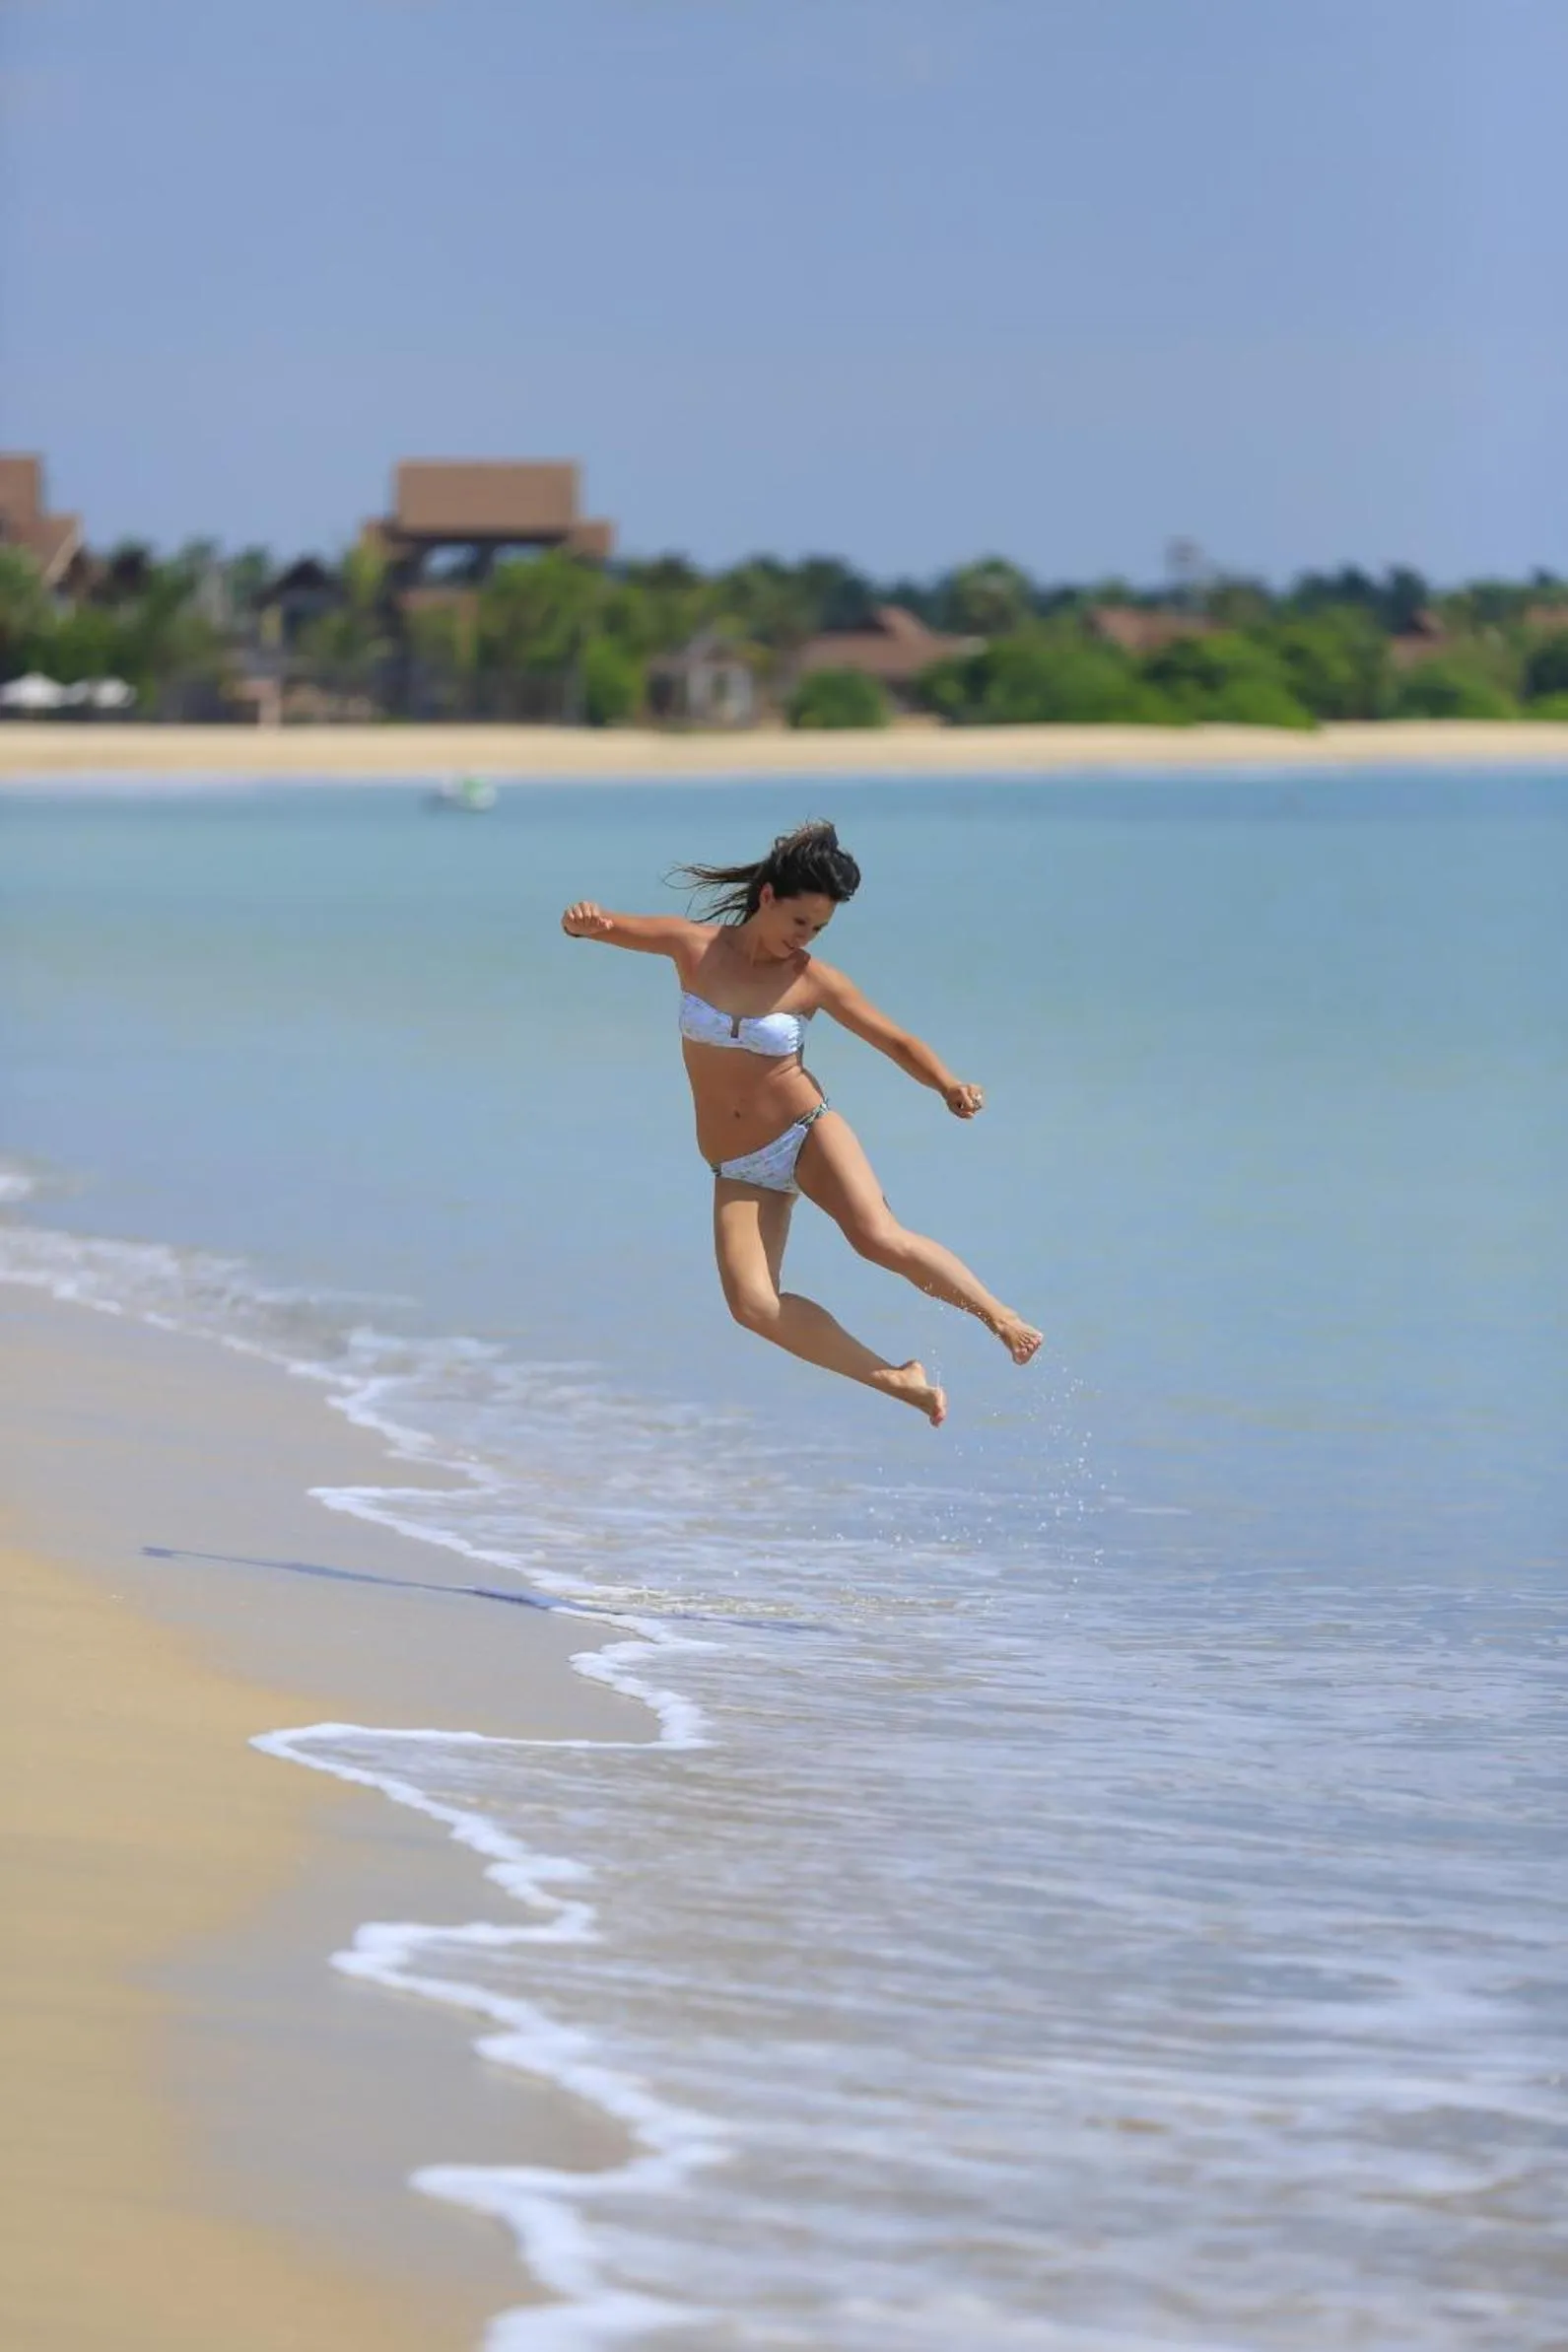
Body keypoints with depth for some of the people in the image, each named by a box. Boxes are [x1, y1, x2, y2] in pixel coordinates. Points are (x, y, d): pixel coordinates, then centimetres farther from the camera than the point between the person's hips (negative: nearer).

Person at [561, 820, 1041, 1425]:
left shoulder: (813, 980, -6)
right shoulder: (694, 945, -3)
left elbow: (898, 1042, 1)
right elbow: (609, 927, 1)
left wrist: (949, 1086, -19)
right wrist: (586, 920, -25)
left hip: (808, 1132, -2)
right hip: (740, 1171, 2)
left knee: (880, 1239, -30)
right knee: (752, 1305, -20)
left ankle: (998, 1315, -7)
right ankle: (897, 1381, -10)